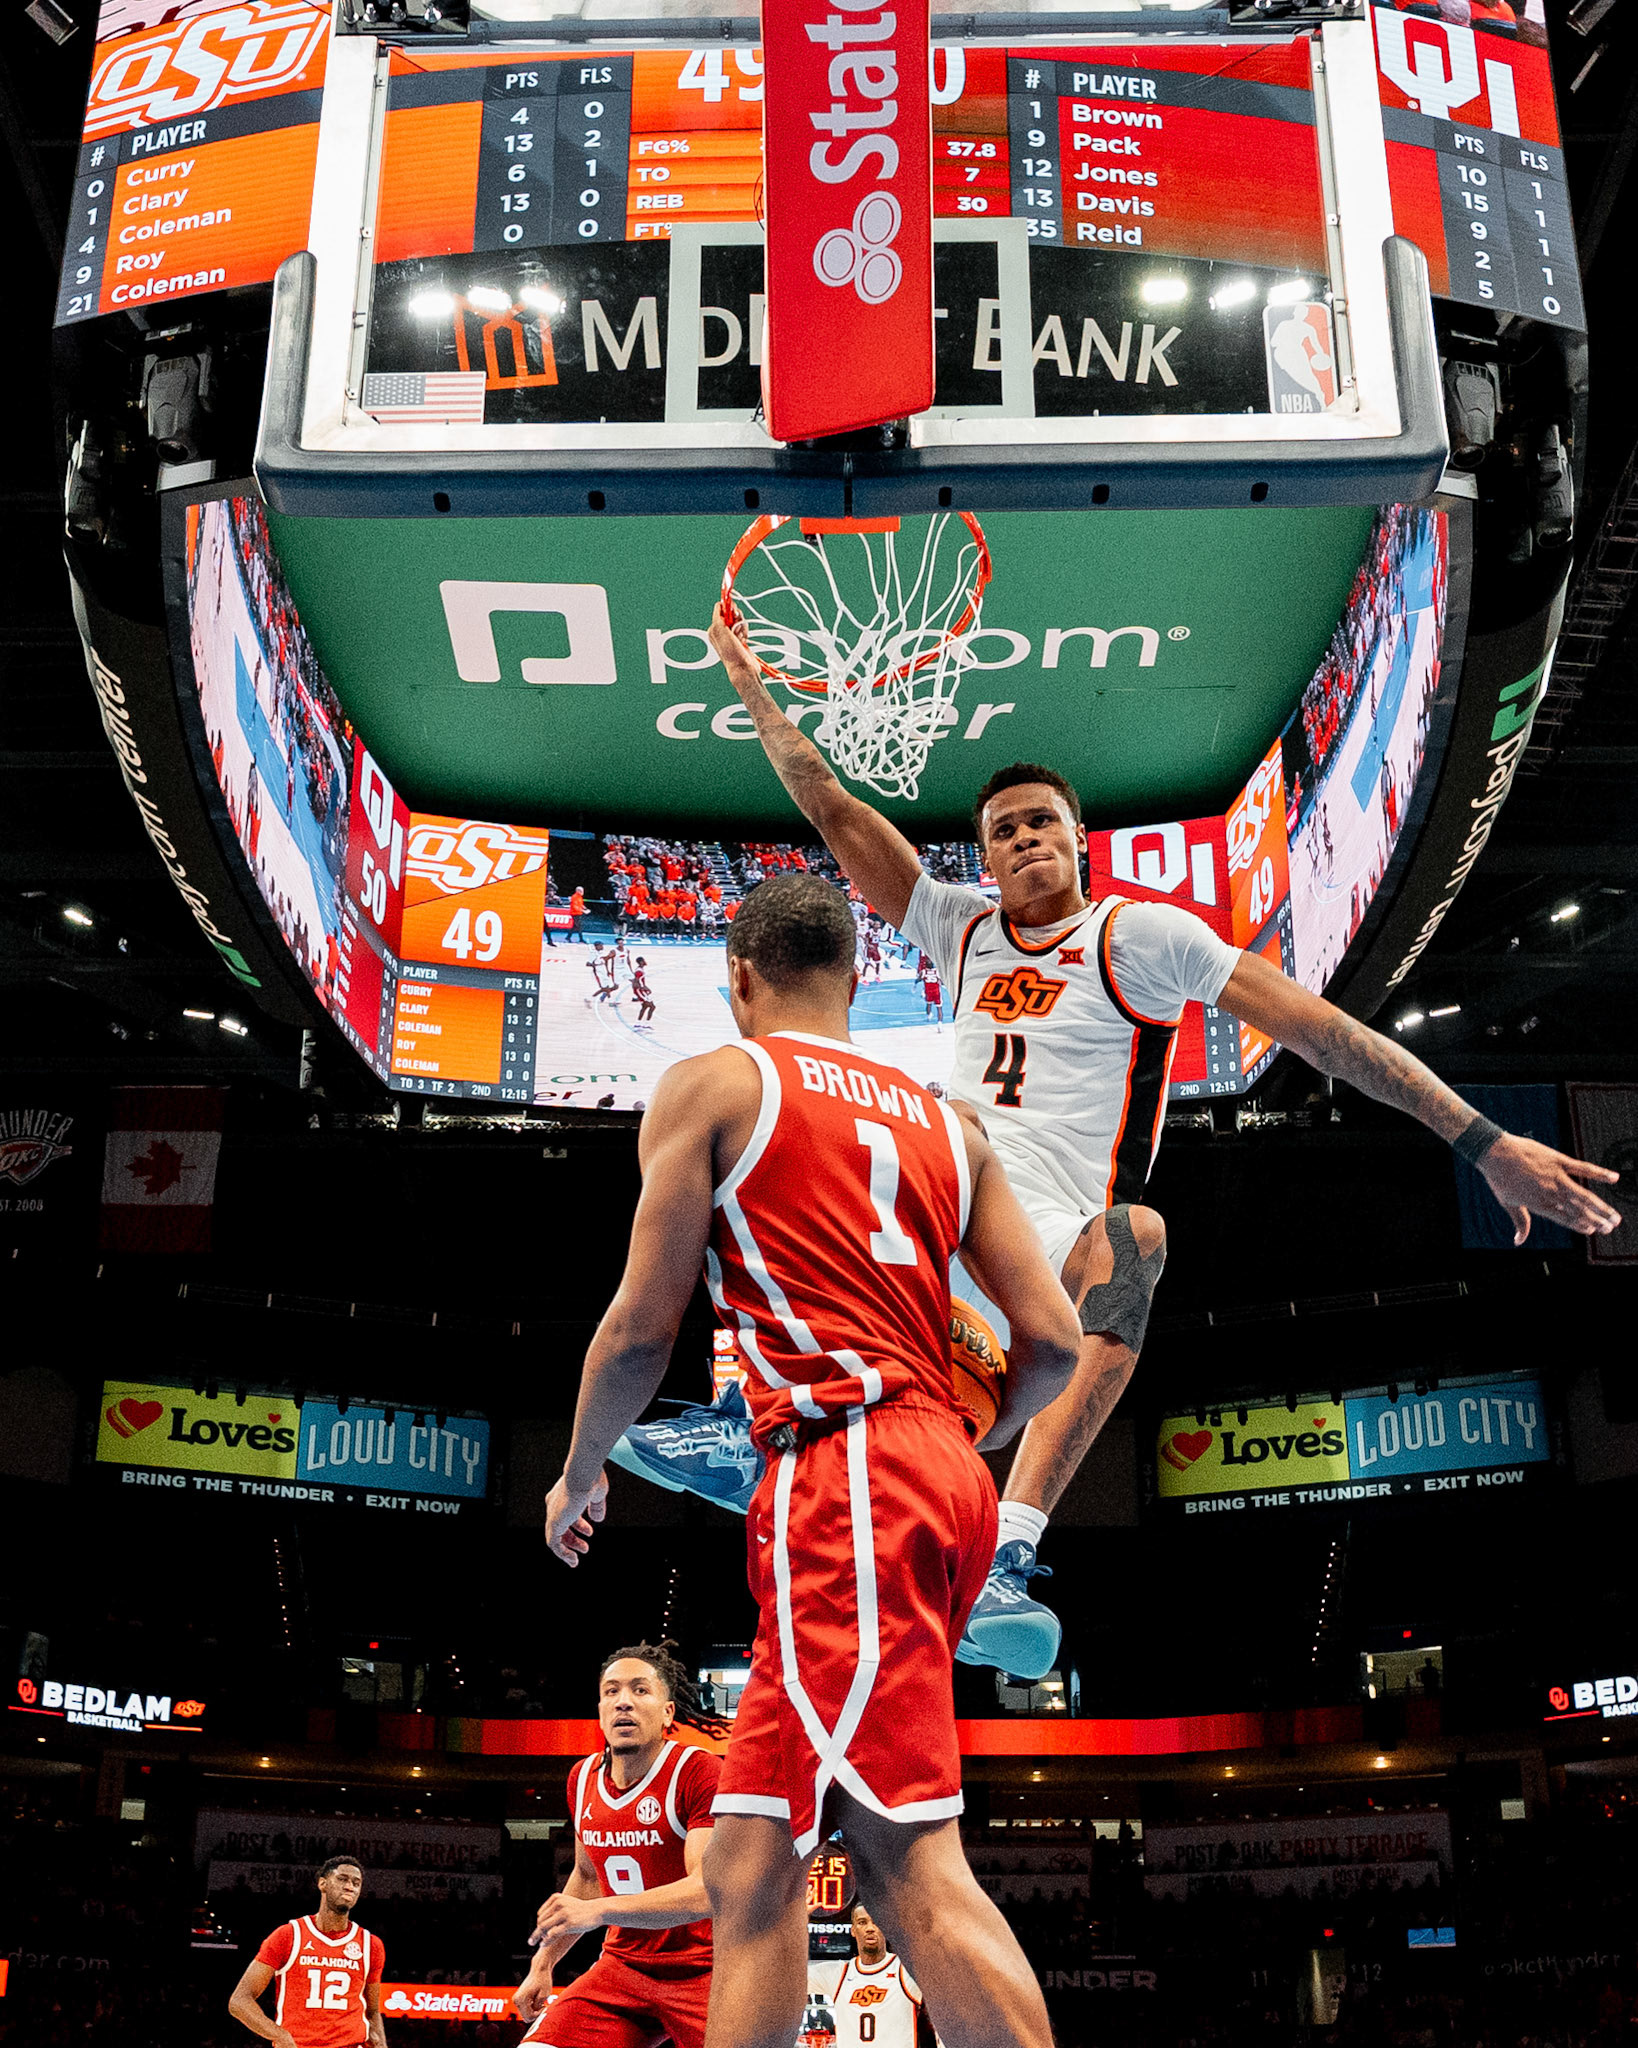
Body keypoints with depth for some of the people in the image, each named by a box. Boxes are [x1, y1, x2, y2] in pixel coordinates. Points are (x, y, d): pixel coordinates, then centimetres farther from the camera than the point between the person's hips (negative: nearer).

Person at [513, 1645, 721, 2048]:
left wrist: (597, 1911, -36)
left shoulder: (699, 1772, -17)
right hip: (623, 1965, 5)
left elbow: (707, 1890, -28)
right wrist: (542, 1965, 19)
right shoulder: (583, 1777, 5)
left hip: (701, 1972, -5)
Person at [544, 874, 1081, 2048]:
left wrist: (579, 1476, 16)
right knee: (750, 1863, 11)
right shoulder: (946, 1122, 21)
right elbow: (1053, 1342, 11)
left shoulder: (712, 1083, 5)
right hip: (937, 1474, 8)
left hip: (842, 1476, -8)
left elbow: (644, 1325, -1)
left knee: (915, 1858, -14)